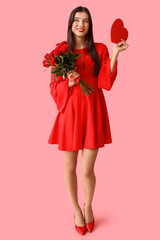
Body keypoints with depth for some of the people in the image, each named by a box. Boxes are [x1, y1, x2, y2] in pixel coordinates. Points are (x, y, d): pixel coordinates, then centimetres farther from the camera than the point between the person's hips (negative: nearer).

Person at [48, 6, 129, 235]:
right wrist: (68, 83, -14)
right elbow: (53, 86, 6)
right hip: (69, 111, 1)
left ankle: (88, 205, 34)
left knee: (87, 170, 1)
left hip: (93, 111, 0)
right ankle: (76, 208, 36)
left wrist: (114, 55, -14)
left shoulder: (100, 49, 6)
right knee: (70, 167, 10)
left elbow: (105, 81, -4)